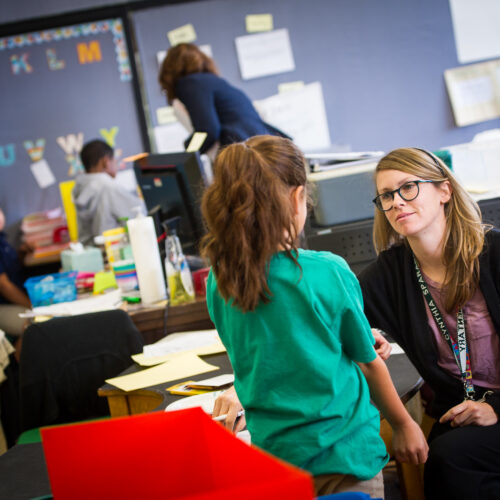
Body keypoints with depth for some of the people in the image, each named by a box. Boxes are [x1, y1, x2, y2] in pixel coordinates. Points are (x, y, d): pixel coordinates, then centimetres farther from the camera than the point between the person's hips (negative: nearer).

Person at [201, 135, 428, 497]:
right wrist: (403, 424, 13)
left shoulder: (220, 282, -6)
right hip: (343, 454, -4)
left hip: (272, 451, 4)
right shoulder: (328, 272, -17)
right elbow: (368, 362, -4)